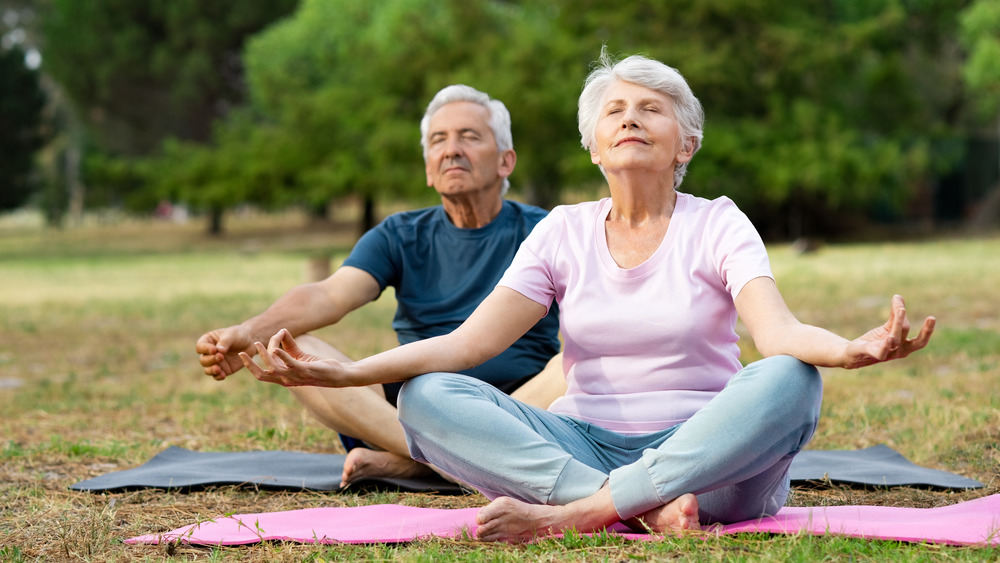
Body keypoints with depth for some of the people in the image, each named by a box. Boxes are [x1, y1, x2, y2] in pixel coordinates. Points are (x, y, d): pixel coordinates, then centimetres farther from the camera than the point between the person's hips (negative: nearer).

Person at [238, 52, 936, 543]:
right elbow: (466, 342, -2)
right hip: (583, 445, 2)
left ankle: (571, 513, -34)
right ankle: (645, 509, -34)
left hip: (707, 453, -2)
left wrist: (850, 349, -42)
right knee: (425, 398, -22)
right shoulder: (563, 232, 11)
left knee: (788, 380, -33)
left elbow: (778, 329, -16)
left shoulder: (718, 225, 3)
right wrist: (343, 372, -18)